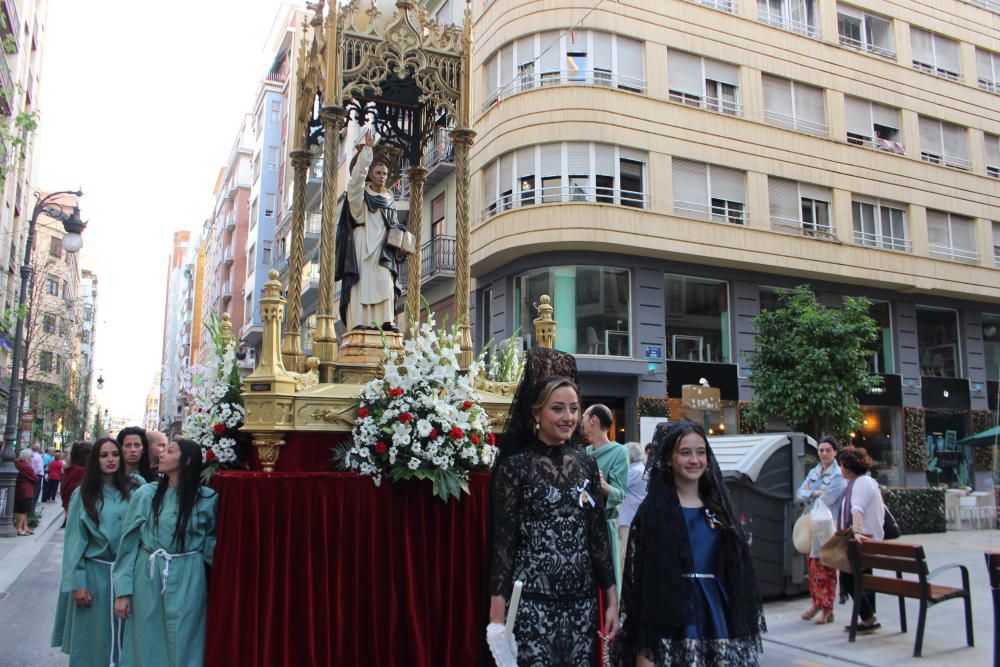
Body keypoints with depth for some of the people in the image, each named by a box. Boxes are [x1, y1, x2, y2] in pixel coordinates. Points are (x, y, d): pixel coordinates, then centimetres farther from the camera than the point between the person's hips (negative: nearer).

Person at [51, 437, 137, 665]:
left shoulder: (131, 492, 2)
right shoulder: (83, 494, -5)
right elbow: (74, 540, -6)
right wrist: (78, 583, -10)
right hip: (94, 573, -2)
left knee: (120, 637, 12)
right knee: (93, 639, 7)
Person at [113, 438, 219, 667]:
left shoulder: (207, 499, -4)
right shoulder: (145, 494, -3)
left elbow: (212, 543, 4)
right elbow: (129, 543, 1)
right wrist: (123, 591, -1)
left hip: (188, 582, -1)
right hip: (148, 580, 1)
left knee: (182, 648, 9)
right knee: (147, 646, 13)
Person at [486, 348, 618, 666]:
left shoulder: (586, 464, 7)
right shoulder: (515, 465, -7)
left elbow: (599, 534, 10)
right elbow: (502, 541, -8)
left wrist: (612, 599, 9)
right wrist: (497, 614, -11)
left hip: (582, 601, 5)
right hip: (531, 601, -4)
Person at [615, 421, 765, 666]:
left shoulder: (719, 507, 8)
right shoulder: (653, 512, -5)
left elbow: (741, 574, 11)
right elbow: (637, 581, -8)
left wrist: (745, 632, 6)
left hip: (717, 624, 4)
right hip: (672, 633, -4)